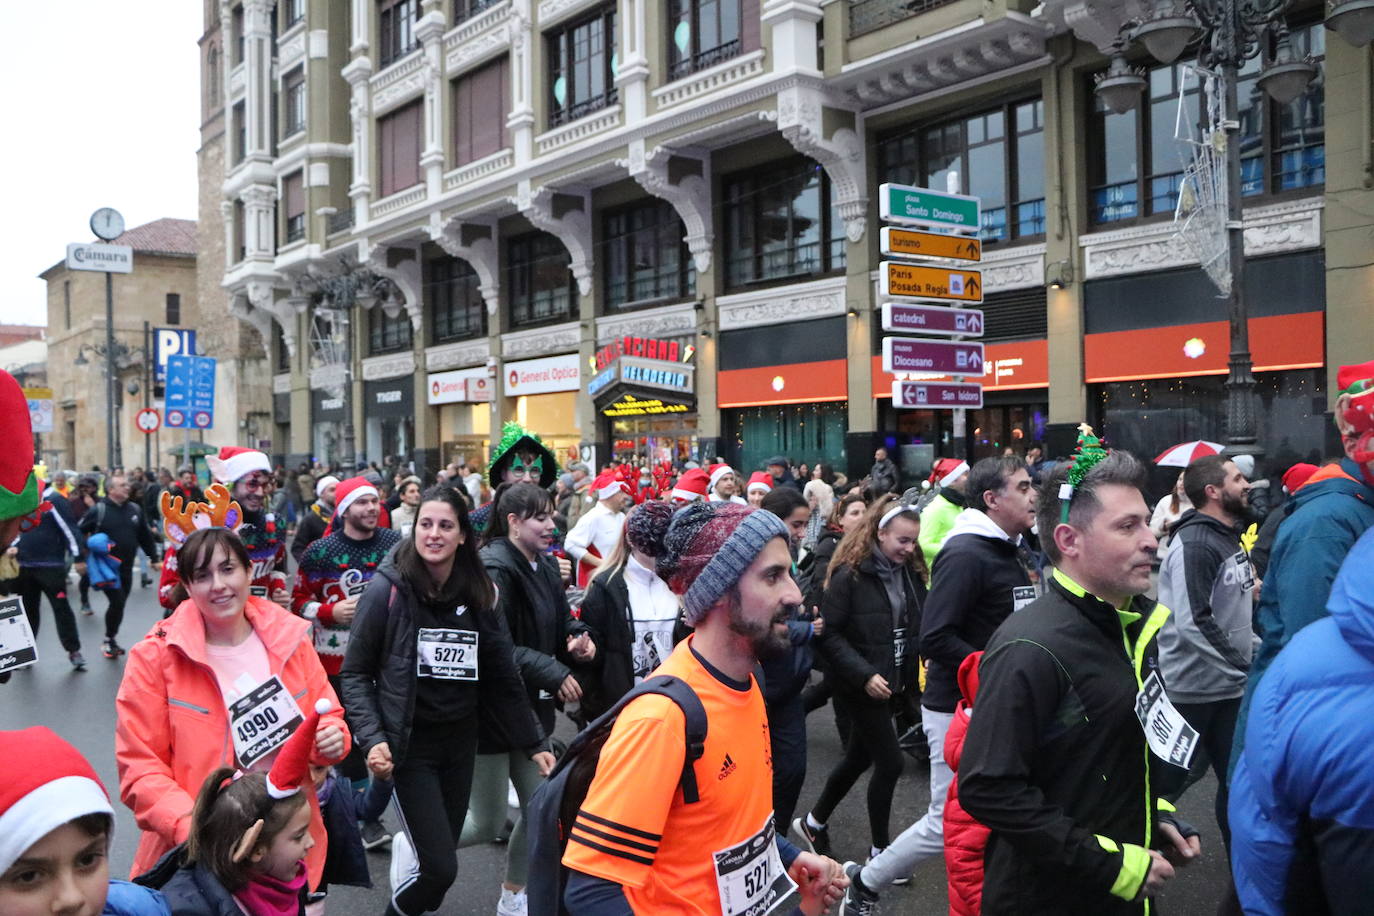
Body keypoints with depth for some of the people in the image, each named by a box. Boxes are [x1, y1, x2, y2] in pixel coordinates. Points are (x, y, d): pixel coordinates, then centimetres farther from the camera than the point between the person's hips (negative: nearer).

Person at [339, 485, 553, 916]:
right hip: (409, 744, -4)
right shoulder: (388, 589, -11)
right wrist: (372, 739, -16)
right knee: (441, 868, -7)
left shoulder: (479, 595, 1)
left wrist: (534, 743, 7)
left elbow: (503, 677, 7)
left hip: (461, 742, 4)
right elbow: (355, 673, -5)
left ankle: (408, 847, 42)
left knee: (440, 859, 9)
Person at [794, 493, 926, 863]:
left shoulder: (910, 572, 5)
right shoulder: (850, 574, -16)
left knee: (860, 757, 17)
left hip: (892, 682, 7)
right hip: (861, 685, -7)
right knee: (890, 762, -2)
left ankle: (813, 822, 36)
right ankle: (880, 850, 16)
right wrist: (865, 675, -22)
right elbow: (829, 634, -16)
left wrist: (912, 672, -2)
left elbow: (917, 627, 13)